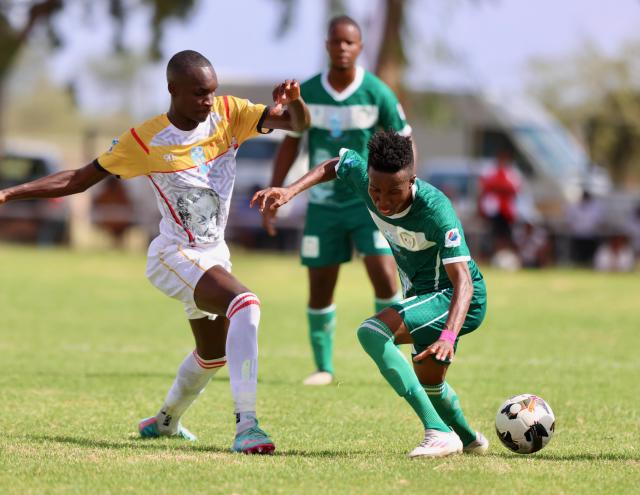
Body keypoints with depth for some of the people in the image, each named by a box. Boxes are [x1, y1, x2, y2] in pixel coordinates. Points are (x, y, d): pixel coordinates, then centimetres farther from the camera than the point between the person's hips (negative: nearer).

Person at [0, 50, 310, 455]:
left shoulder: (229, 114, -6)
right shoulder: (145, 141, -15)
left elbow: (298, 123, -11)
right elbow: (80, 179, -6)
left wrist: (294, 102, -35)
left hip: (214, 253, 7)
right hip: (176, 255, -7)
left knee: (213, 354, 24)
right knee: (244, 305, -32)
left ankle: (166, 420, 51)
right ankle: (246, 425, -37)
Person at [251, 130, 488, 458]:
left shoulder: (435, 210, -34)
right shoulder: (360, 173, -17)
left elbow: (463, 280, -41)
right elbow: (333, 166, 8)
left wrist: (448, 336, -56)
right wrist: (290, 191, -8)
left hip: (458, 299, -8)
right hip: (423, 293, 8)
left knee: (372, 333, -29)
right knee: (429, 384, 29)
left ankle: (439, 433, -30)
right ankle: (470, 440, 60)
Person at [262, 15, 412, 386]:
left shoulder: (377, 92, -8)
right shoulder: (307, 93, -3)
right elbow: (290, 143, 8)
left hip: (370, 200, -2)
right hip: (324, 203, 2)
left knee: (384, 275, -17)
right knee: (320, 287, 3)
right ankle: (323, 367, 17)